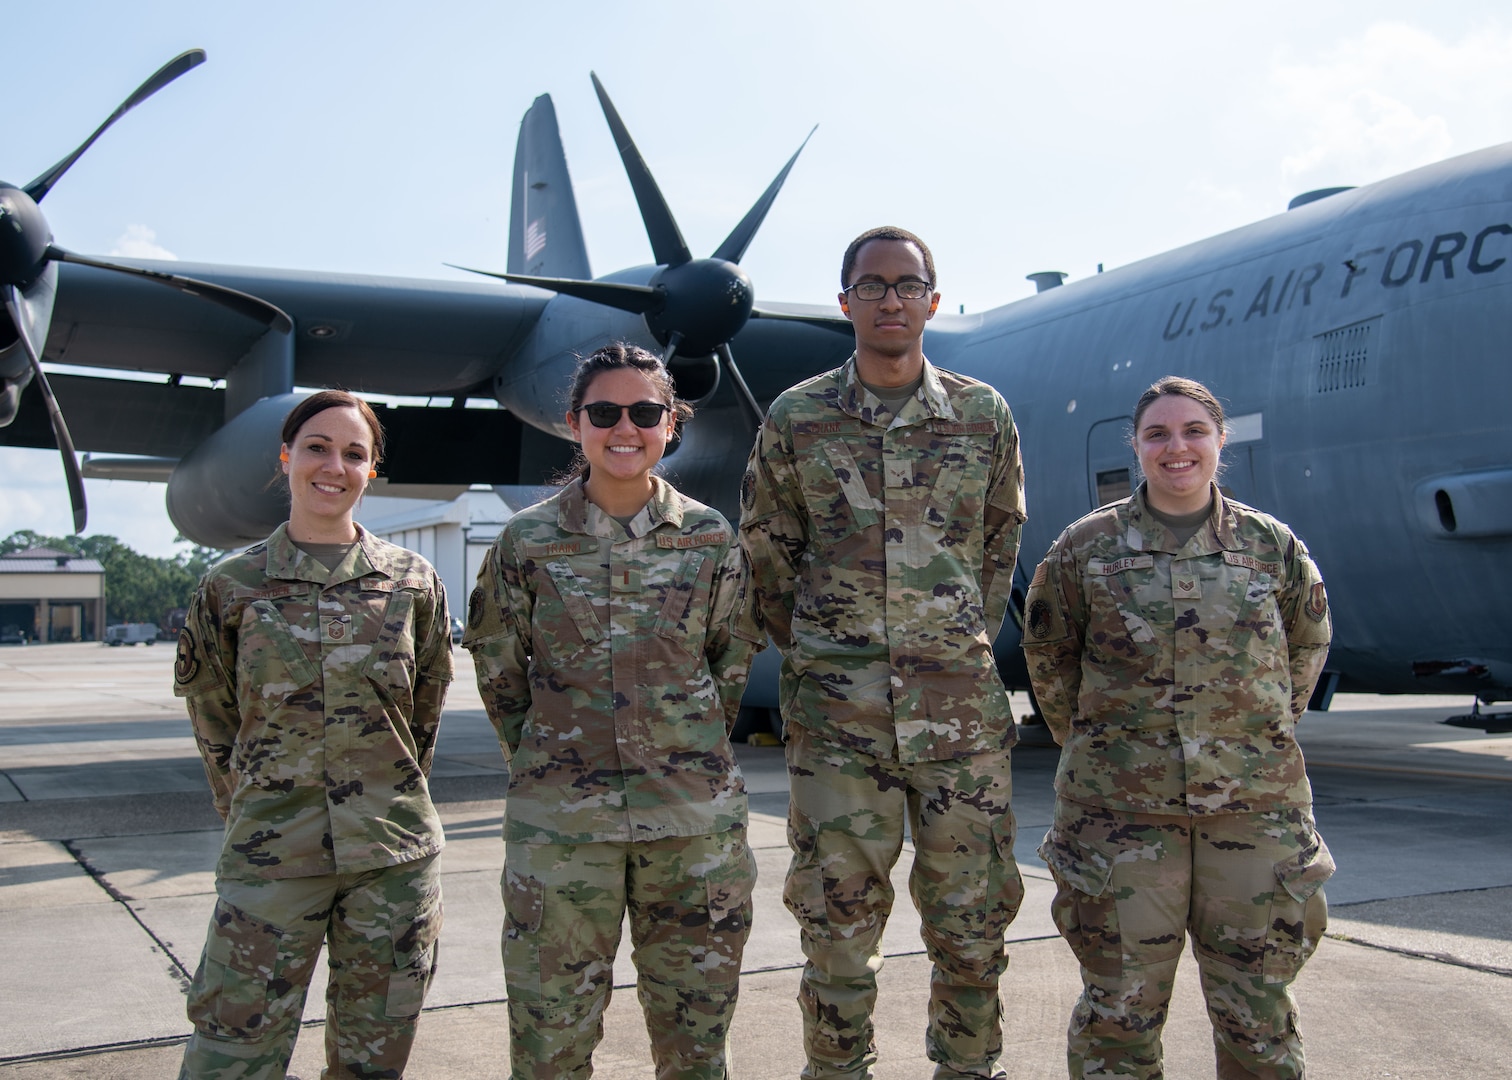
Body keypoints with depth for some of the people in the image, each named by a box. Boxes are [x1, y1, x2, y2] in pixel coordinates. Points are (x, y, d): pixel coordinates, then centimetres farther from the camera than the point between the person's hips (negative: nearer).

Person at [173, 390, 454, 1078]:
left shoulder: (413, 582, 3)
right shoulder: (231, 586, 1)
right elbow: (214, 719, 10)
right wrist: (256, 818, 11)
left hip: (394, 861, 1)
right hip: (269, 862, -1)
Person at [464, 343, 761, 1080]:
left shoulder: (710, 539, 1)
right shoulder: (527, 542, -2)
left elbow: (732, 660, 11)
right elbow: (498, 667, 8)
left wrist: (691, 747, 8)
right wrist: (544, 760, 8)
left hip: (695, 814, 1)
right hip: (558, 818, -1)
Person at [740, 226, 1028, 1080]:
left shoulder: (984, 416, 5)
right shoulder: (797, 419, 2)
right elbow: (767, 556, 11)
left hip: (964, 712, 1)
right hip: (836, 717, -1)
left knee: (973, 921, 10)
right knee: (838, 926, 6)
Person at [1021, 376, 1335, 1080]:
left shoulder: (1273, 546, 4)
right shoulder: (1086, 547, 0)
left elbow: (1307, 643, 18)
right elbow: (1047, 652, 11)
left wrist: (1261, 738, 14)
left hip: (1255, 808, 1)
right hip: (1120, 810, -1)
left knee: (1259, 1014, 10)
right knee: (1120, 1009, 8)